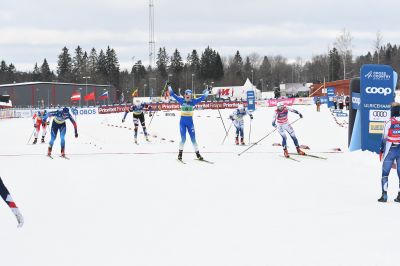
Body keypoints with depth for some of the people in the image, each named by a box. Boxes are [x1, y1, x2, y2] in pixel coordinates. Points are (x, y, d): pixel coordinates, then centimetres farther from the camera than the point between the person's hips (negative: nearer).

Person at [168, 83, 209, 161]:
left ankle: (198, 154, 9)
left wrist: (206, 92, -1)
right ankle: (180, 153, 6)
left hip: (190, 122, 1)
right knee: (183, 138, -8)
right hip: (182, 122, -1)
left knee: (193, 138, 1)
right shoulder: (181, 100, 2)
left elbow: (202, 98, 6)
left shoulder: (193, 101, 3)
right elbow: (173, 94, 3)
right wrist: (169, 86, -2)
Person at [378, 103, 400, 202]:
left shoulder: (389, 123, -11)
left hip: (390, 150, -3)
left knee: (385, 172, 6)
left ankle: (384, 195, 1)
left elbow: (384, 138, -8)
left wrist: (381, 151, 2)